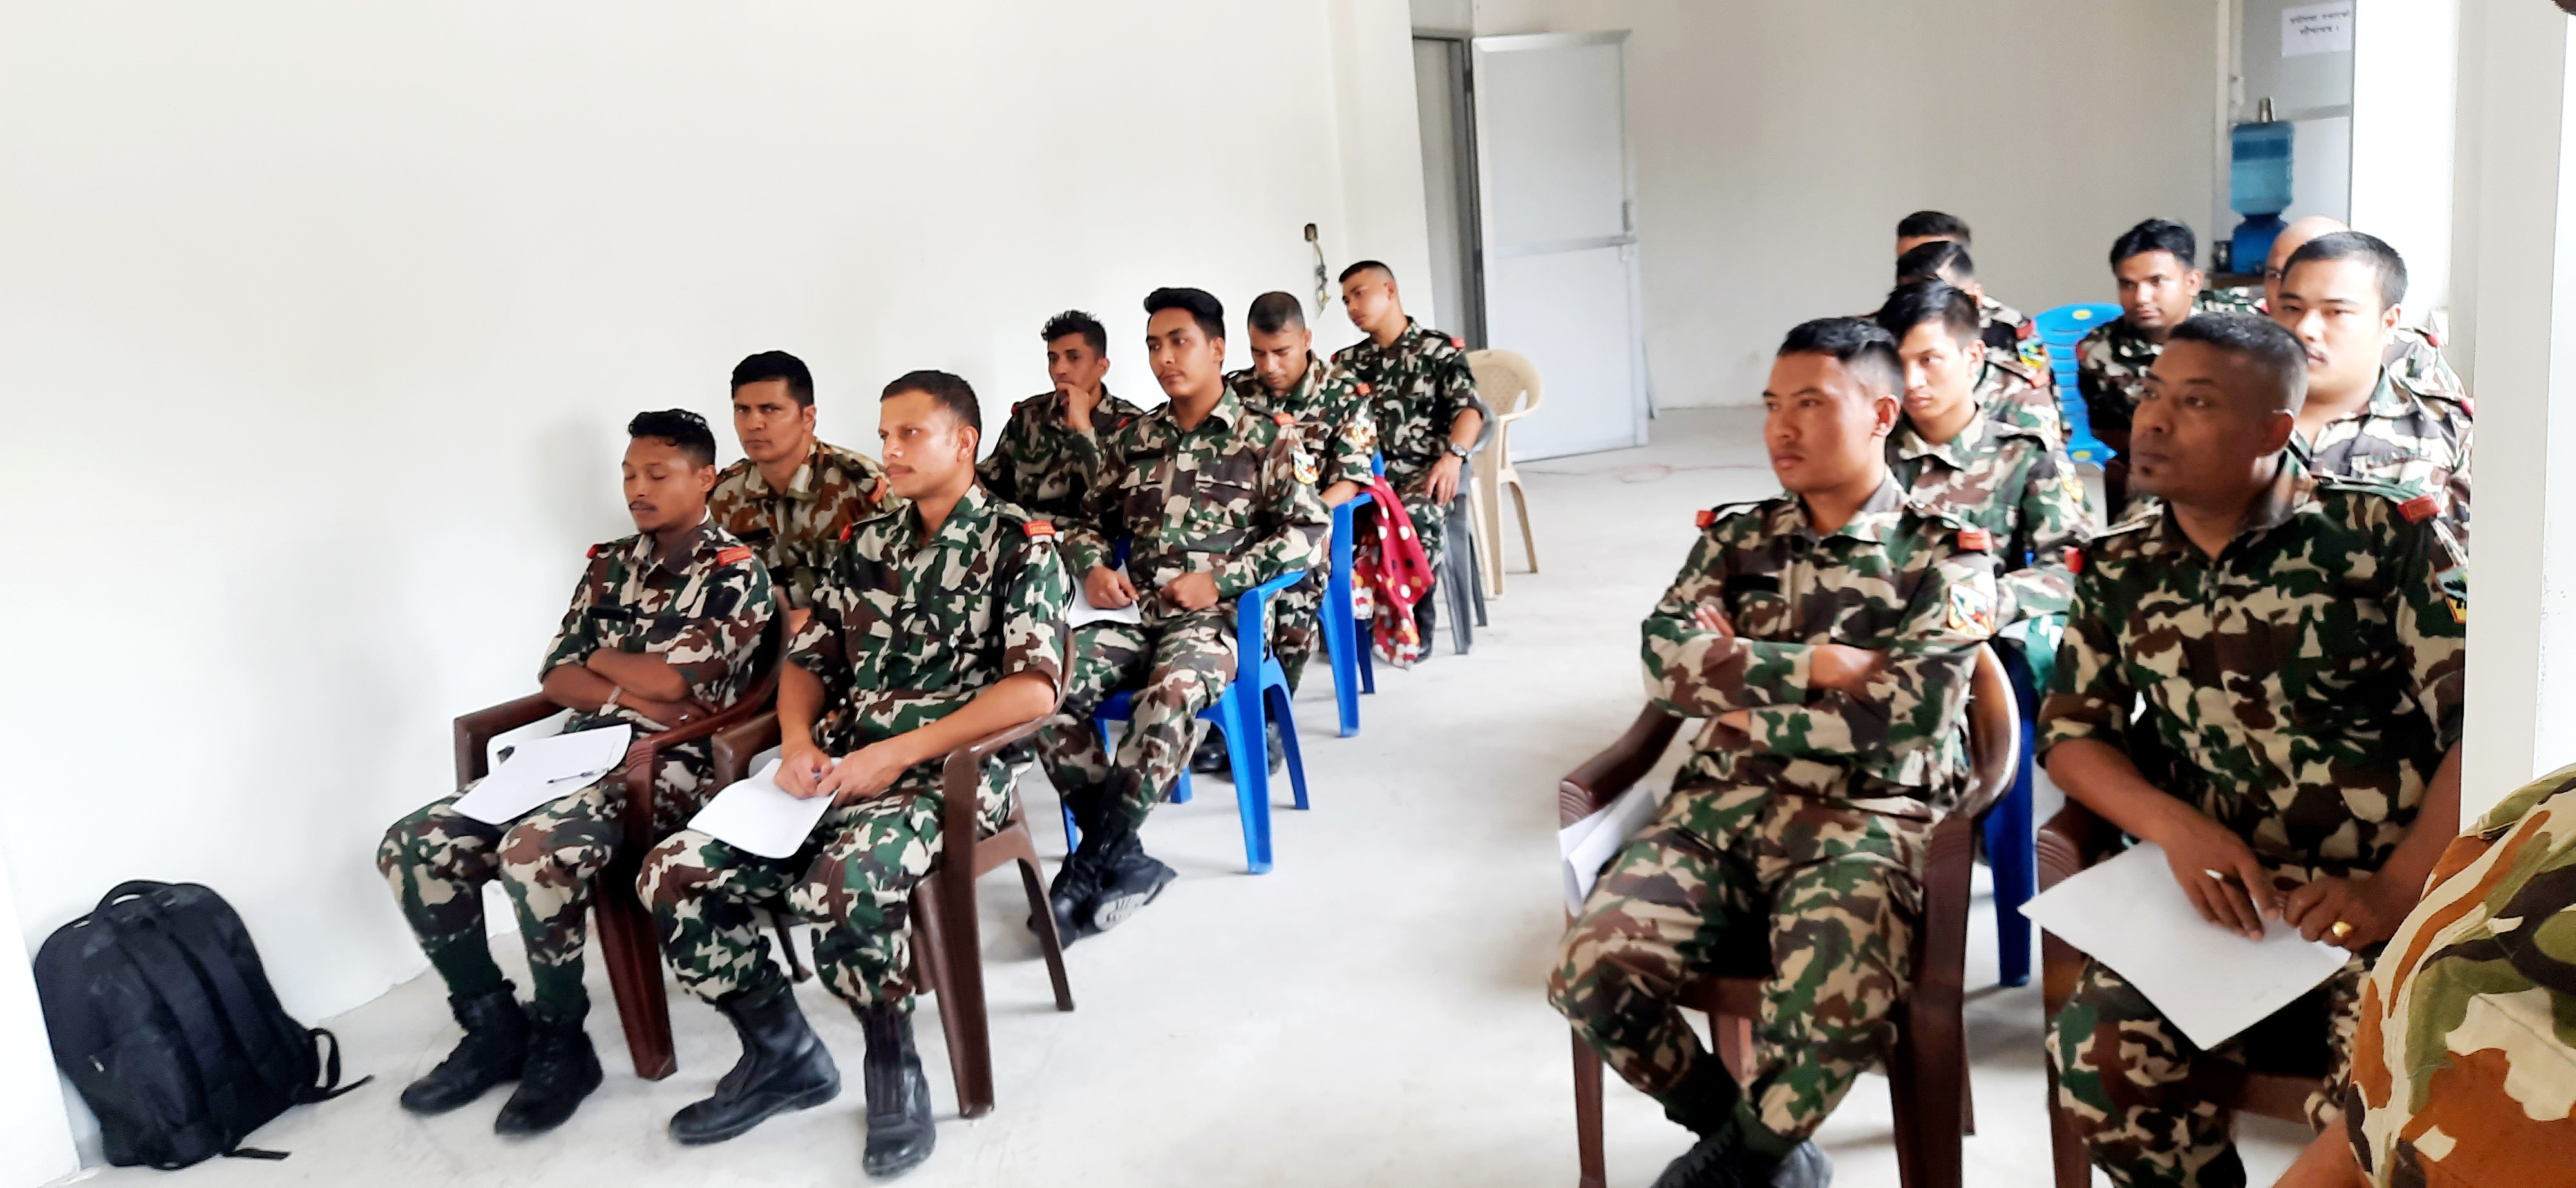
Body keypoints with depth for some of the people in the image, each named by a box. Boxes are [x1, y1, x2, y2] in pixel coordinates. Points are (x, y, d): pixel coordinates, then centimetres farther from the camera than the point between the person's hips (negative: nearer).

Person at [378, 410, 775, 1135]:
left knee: (535, 853, -34)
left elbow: (673, 679, -14)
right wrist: (636, 696, -9)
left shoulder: (736, 572, -3)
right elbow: (557, 677, 9)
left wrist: (603, 658, 3)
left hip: (668, 765, -7)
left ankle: (559, 1045, -11)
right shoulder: (608, 564, 18)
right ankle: (492, 1028, 5)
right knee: (413, 845, -10)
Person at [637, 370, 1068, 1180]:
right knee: (674, 874, -11)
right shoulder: (866, 543, 16)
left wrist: (896, 753, -19)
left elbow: (1034, 689, -15)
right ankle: (783, 1054, 9)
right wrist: (798, 745, -5)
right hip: (842, 770, 7)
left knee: (842, 882, -36)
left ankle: (893, 1067, -8)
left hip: (947, 774, -6)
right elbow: (809, 660, 18)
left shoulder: (1019, 543, -3)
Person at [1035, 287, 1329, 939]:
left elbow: (1310, 531, -4)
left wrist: (1220, 579, -13)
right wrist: (1094, 567, 2)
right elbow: (1090, 520, 26)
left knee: (1172, 692, -39)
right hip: (1132, 611, 4)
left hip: (1215, 616, -4)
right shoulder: (1134, 439, 19)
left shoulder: (1267, 437, 6)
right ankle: (1125, 862, -19)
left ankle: (1088, 866, -25)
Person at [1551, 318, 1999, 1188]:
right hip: (1719, 807, 4)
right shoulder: (1735, 537, 15)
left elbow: (1903, 716, -11)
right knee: (1591, 972, -21)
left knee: (1838, 1007, -34)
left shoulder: (1945, 555, 4)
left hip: (1865, 823, -3)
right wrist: (1819, 664, -10)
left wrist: (1741, 685, -4)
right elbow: (1666, 663, -1)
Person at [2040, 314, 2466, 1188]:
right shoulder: (2117, 571, 10)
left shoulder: (2384, 533, -1)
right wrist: (2178, 828, -13)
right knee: (2099, 1053, -23)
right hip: (2225, 892, 3)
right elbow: (2070, 736, 7)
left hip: (2405, 896, -2)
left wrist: (2396, 892, -19)